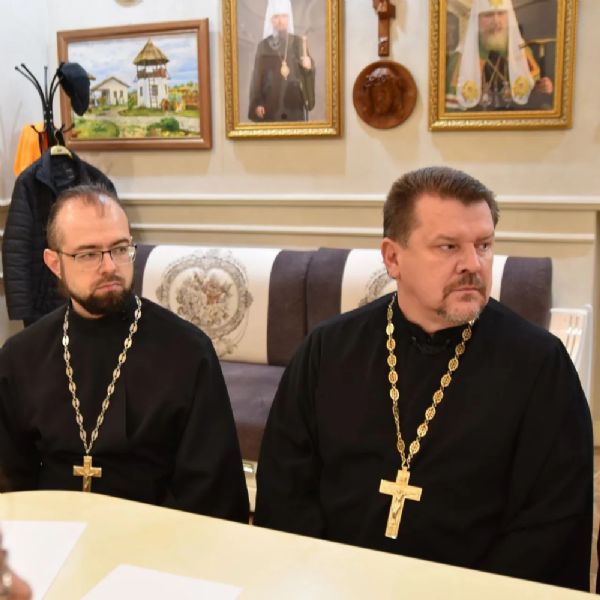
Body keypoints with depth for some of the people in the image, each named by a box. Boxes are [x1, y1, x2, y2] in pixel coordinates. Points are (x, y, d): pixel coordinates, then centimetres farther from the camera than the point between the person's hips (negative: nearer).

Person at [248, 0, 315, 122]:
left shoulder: (299, 43, 7)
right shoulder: (263, 46, 5)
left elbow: (307, 70, 9)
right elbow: (257, 77, 3)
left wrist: (308, 67, -16)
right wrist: (257, 103, -7)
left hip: (295, 104, 1)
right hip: (271, 105, -1)